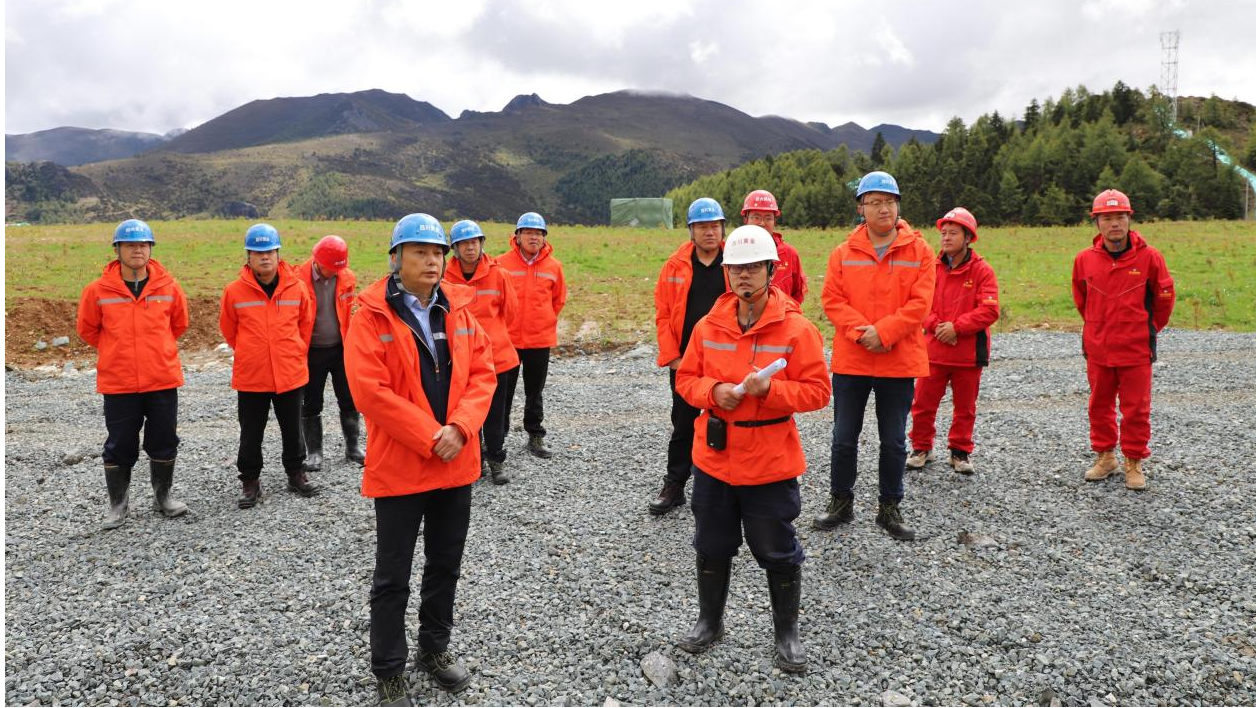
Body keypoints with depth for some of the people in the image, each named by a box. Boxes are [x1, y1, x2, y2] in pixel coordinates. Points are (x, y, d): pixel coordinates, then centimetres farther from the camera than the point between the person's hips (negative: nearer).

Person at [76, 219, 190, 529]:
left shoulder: (169, 287, -4)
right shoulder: (98, 290, -7)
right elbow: (87, 328, 8)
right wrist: (117, 351, 13)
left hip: (163, 379, 1)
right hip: (118, 383, -1)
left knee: (164, 442, 11)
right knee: (119, 446, 9)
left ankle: (163, 496, 29)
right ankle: (117, 503, 25)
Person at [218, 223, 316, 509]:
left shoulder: (296, 287, -4)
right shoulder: (234, 291, -8)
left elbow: (305, 323, 11)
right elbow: (229, 330, 7)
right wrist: (250, 354, 13)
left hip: (290, 374, 1)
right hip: (250, 377, -1)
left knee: (292, 430, 15)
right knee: (251, 434, 8)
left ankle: (296, 474, 31)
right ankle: (250, 482, 22)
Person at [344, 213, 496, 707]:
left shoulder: (459, 309, 5)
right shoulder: (371, 315, -10)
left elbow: (483, 373, 2)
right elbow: (370, 391, -18)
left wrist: (459, 428, -14)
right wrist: (430, 438, -20)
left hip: (456, 462, 5)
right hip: (398, 465, -5)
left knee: (445, 565, 18)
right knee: (393, 576, 8)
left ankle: (435, 648, 38)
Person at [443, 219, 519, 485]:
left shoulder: (498, 275, -5)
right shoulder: (446, 278, -7)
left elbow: (511, 313, 5)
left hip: (496, 355, 0)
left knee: (495, 413, 9)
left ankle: (496, 460, 22)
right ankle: (474, 459, 24)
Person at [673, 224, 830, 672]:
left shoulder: (796, 329, -11)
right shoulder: (709, 326, 0)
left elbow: (817, 391, -10)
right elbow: (686, 378, 7)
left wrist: (769, 389, -25)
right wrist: (713, 391, -14)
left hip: (770, 465, -3)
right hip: (713, 458, 4)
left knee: (777, 551, 9)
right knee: (712, 546, 18)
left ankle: (787, 634, 31)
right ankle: (709, 621, 40)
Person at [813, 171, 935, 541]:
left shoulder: (919, 251, -2)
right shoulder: (844, 253, 2)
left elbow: (919, 304, -9)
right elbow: (832, 300, -4)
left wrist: (883, 332, -18)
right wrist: (862, 332, -18)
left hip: (900, 361, -1)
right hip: (850, 360, 1)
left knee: (894, 441, 10)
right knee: (844, 437, 10)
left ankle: (889, 507, 26)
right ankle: (841, 502, 27)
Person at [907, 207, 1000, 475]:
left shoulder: (982, 270, -5)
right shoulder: (932, 268, 3)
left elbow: (990, 311, -11)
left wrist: (956, 327, -17)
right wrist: (935, 325, -14)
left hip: (968, 352, -2)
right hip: (934, 349, 2)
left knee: (965, 407, 11)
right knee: (923, 403, 5)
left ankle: (960, 451, 26)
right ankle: (922, 447, 22)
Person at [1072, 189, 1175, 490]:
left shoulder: (1149, 257, -9)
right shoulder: (1085, 259, -3)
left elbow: (1165, 297, 5)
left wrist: (1149, 329, 12)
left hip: (1136, 349, -2)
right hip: (1097, 349, 3)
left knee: (1136, 409, 4)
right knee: (1100, 406, 13)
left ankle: (1134, 462, 18)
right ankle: (1105, 456, 28)